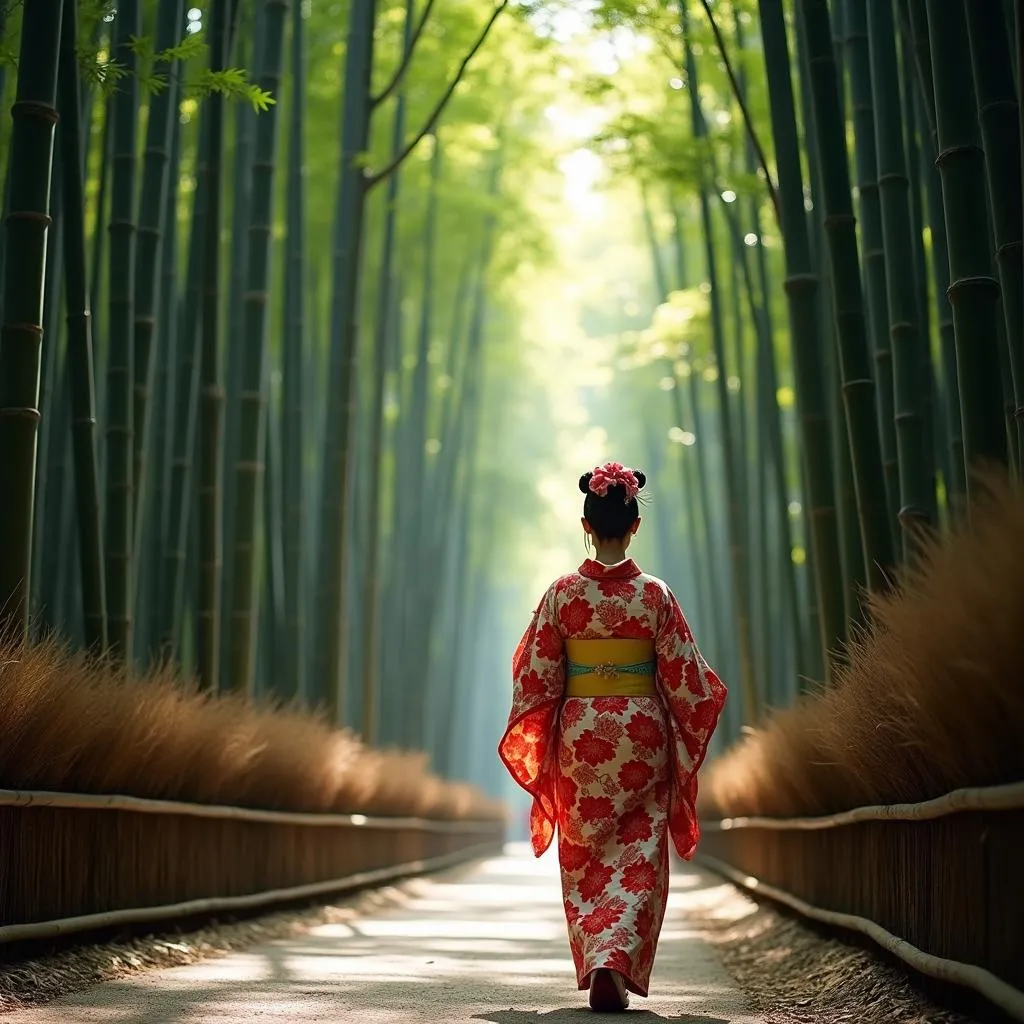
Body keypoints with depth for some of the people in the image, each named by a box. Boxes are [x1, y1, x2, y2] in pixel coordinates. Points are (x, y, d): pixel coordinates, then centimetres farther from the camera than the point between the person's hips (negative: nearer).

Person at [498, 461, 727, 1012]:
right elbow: (683, 678, -3)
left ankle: (595, 966, 19)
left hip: (579, 738, 1)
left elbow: (534, 678, -1)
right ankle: (615, 964, -10)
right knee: (636, 857, 5)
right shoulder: (655, 594, -5)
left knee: (584, 860, 15)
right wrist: (688, 738, 12)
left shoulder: (563, 593, -4)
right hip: (641, 737, -1)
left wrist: (537, 747, 11)